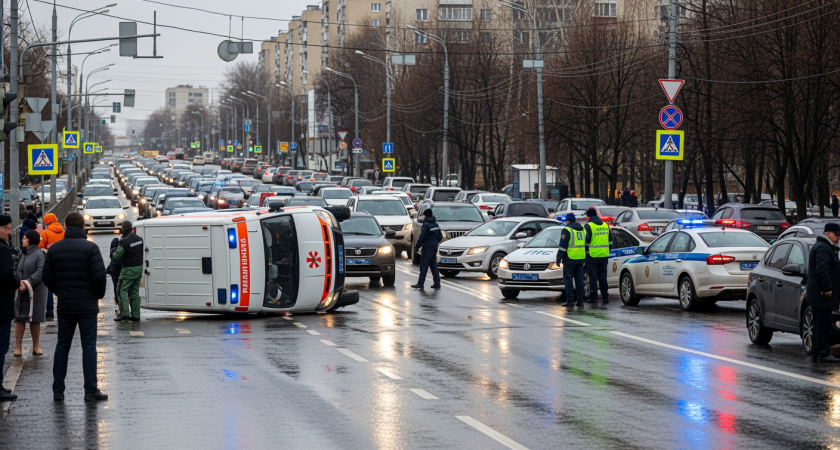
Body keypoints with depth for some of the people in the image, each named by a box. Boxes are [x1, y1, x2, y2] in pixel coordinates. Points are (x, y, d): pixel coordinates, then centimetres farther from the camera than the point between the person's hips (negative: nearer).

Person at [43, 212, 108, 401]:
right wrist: (99, 294, 4)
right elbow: (99, 275, -14)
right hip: (87, 304, -4)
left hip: (64, 305, 4)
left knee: (62, 345, 10)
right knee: (88, 346, 0)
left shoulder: (55, 248, 4)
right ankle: (91, 390, -1)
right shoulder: (90, 248, -10)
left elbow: (47, 277, 4)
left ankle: (58, 390, 9)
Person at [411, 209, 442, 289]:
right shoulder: (436, 225, 10)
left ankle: (420, 283, -7)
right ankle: (437, 283, 10)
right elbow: (440, 237, 14)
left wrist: (418, 245, -4)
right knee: (433, 265, 11)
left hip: (427, 247, -8)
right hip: (434, 246, 8)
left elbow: (422, 237, -17)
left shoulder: (426, 225, -15)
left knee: (424, 265, -6)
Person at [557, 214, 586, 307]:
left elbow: (563, 246, -13)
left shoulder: (567, 230, -9)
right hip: (580, 259, 7)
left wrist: (559, 258, -6)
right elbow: (586, 244, 20)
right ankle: (580, 300, 9)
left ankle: (570, 300, -7)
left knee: (568, 279, -3)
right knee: (579, 279, 10)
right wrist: (585, 259, 26)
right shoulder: (582, 229, 14)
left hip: (570, 259, -7)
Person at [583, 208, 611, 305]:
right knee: (602, 277, 10)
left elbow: (586, 240, -14)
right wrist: (607, 252, 23)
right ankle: (605, 297, 9)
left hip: (592, 255, -5)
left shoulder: (588, 226, -9)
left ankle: (593, 297, 0)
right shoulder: (605, 225, 10)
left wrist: (585, 252, -2)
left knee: (593, 277, 0)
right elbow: (610, 240, 16)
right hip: (604, 256, 5)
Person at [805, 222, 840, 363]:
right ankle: (823, 353, -11)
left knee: (820, 324, 12)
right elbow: (822, 270, -23)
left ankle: (817, 353, 14)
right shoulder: (823, 248, -13)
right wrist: (827, 288, -22)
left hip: (817, 294, 11)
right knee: (823, 324, -10)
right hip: (822, 294, -11)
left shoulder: (822, 247, 22)